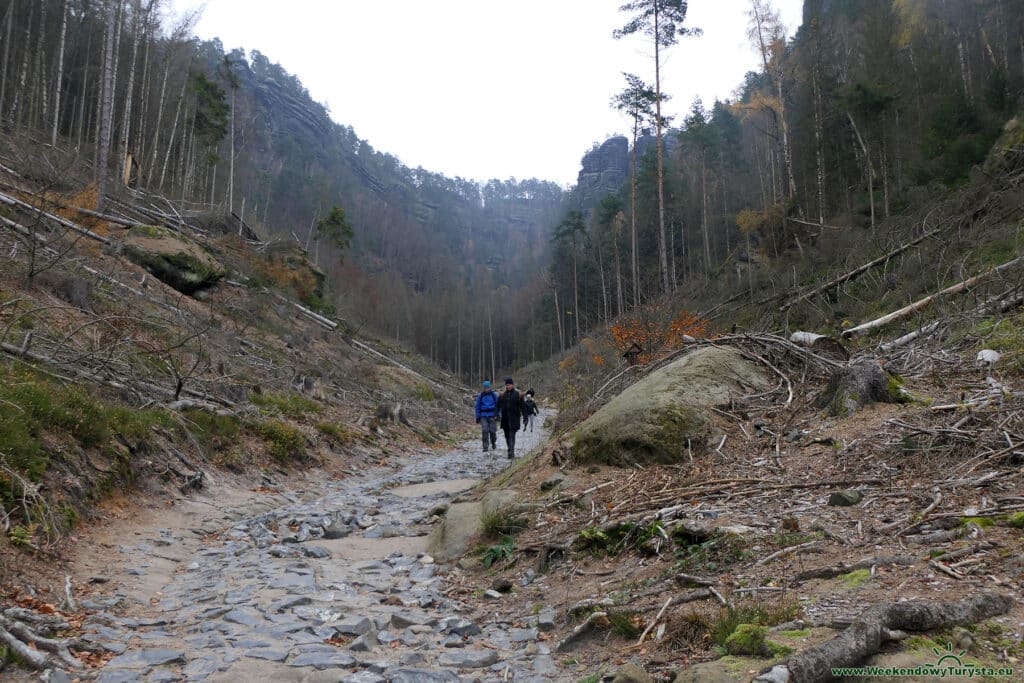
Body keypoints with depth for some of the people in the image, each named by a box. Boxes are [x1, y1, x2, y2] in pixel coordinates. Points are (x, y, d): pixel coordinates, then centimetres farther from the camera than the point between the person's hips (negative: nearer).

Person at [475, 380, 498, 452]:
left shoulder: (494, 395, 3)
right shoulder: (480, 396, 7)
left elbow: (498, 405, 7)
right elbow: (477, 407, 11)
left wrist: (498, 415, -1)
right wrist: (477, 417, 7)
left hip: (492, 416, -1)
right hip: (483, 416, 1)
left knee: (493, 431, 0)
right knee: (485, 431, -11)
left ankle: (493, 443, 27)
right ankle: (485, 447, -9)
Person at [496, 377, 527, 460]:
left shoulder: (518, 395, 0)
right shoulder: (502, 395, 8)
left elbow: (523, 406, 1)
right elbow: (498, 406, 7)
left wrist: (525, 417, -3)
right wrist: (497, 415, -4)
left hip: (514, 418, -4)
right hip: (505, 419, 4)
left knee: (512, 435, -14)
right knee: (507, 436, 10)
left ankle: (511, 452, -20)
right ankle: (511, 451, 23)